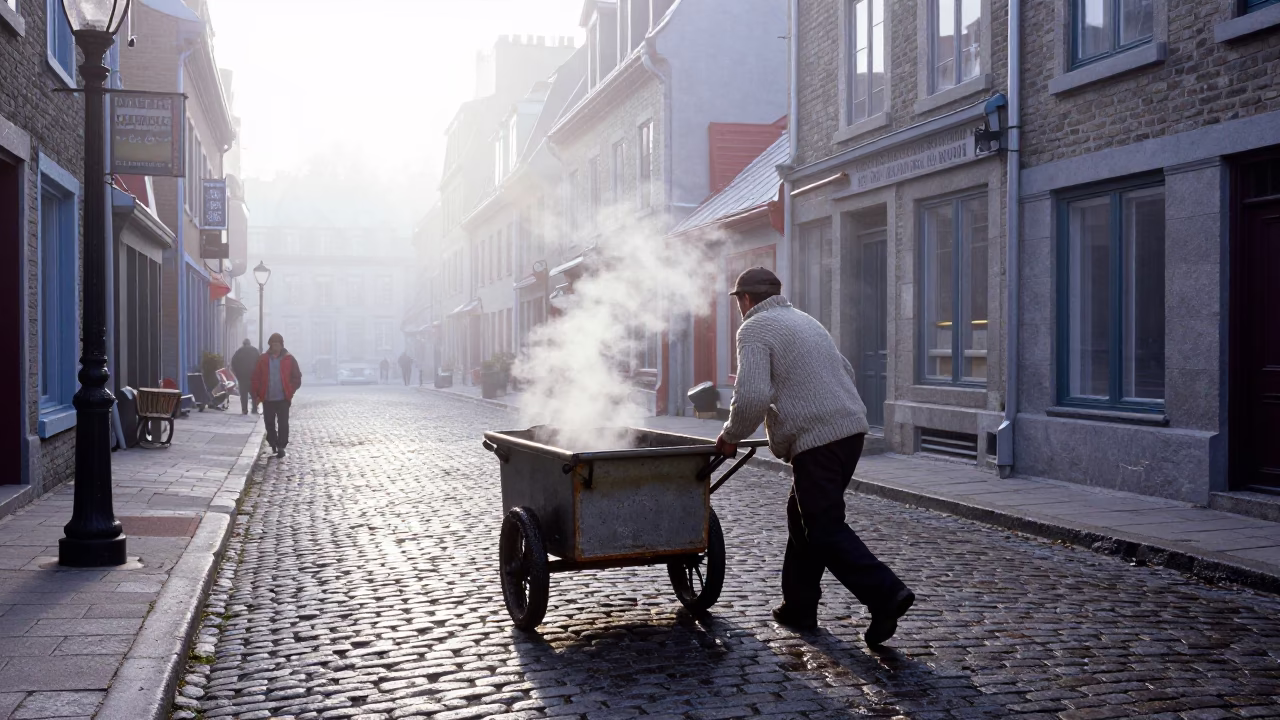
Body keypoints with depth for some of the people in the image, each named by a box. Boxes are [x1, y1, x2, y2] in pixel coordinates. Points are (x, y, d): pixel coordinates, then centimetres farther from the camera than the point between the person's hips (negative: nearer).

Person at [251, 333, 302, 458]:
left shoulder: (289, 359, -1)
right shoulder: (263, 359, 2)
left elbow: (297, 377, 3)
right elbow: (256, 377, 4)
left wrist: (290, 391, -6)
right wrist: (257, 393, -4)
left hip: (283, 398, -2)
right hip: (268, 398, 2)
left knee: (283, 423, -3)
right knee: (269, 423, 11)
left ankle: (281, 447, 3)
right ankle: (273, 443, 27)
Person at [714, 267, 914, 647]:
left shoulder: (755, 329, -5)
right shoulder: (806, 321, 22)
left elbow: (752, 397, -17)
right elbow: (846, 371, 28)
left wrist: (730, 435, -2)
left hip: (816, 441, -9)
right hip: (851, 430, 9)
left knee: (826, 529, -5)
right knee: (804, 517, 18)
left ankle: (885, 593, -16)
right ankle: (799, 606, 23)